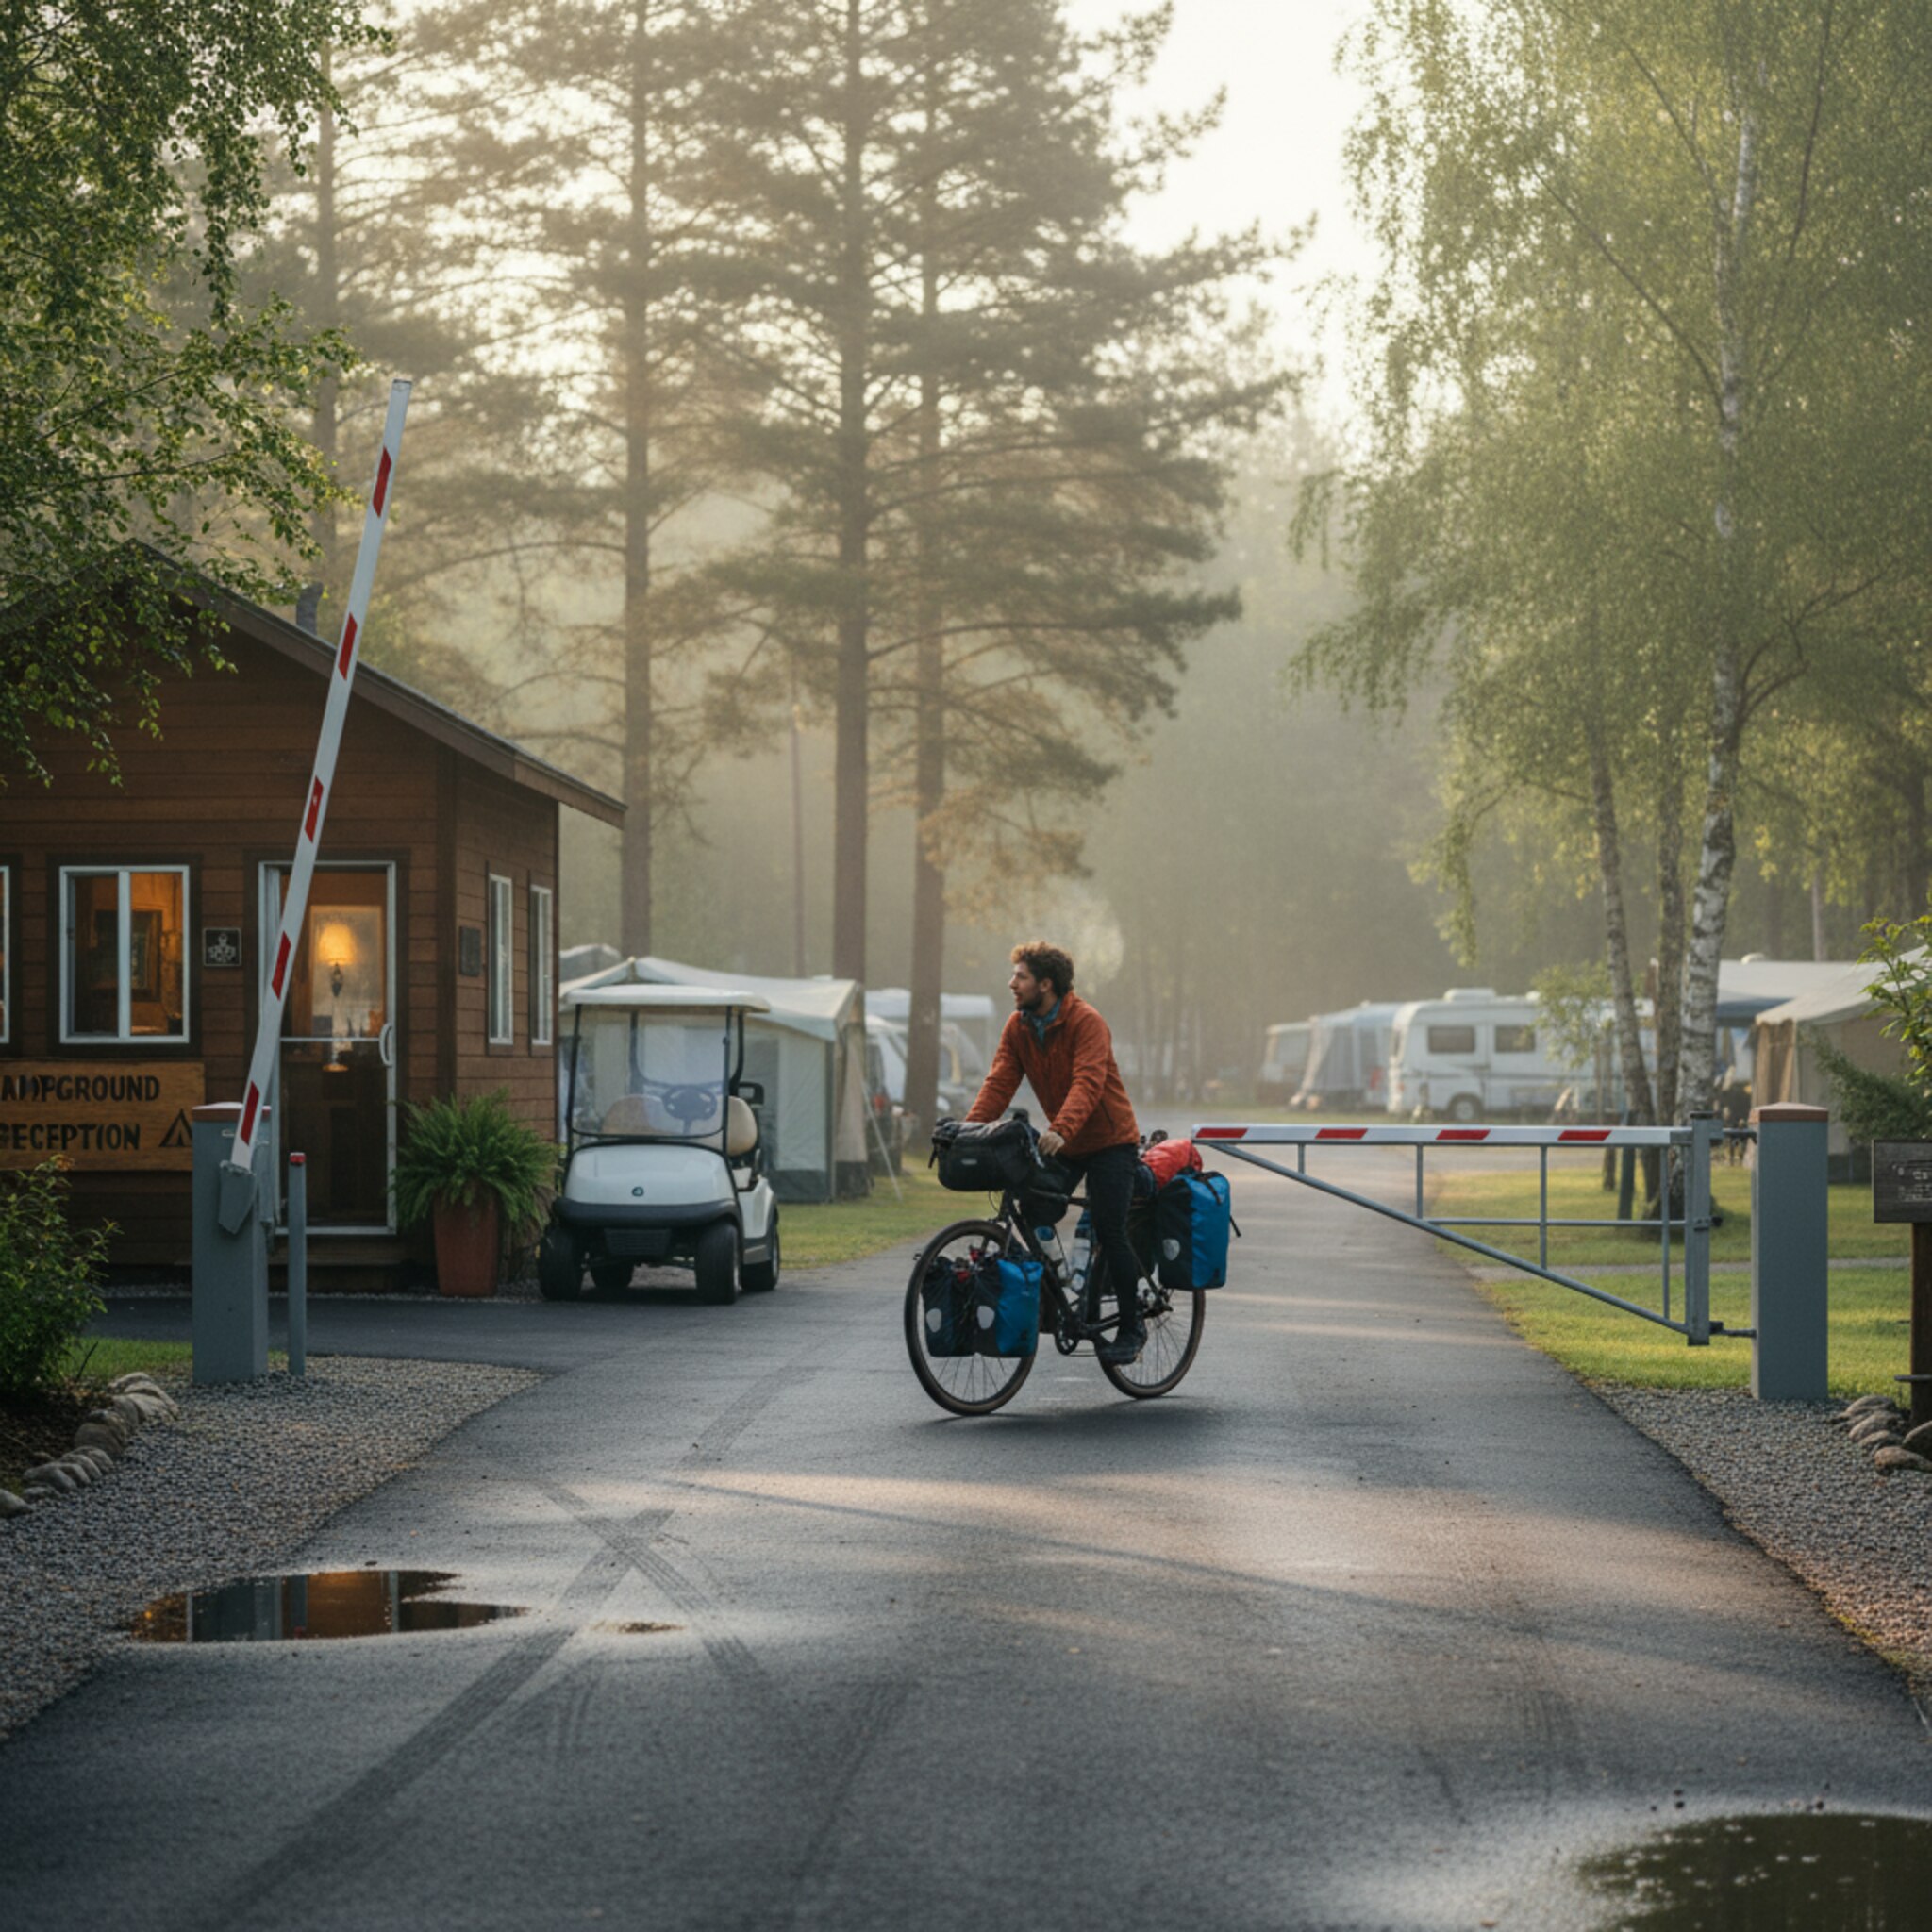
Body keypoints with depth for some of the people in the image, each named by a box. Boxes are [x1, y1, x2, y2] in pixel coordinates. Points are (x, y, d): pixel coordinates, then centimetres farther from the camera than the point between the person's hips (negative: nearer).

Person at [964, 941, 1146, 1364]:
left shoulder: (1087, 1022, -21)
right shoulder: (1018, 1026, 0)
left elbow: (1087, 1083, -34)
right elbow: (999, 1082, -6)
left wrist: (1061, 1130, -49)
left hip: (1108, 1141, -7)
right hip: (1060, 1143, 7)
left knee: (1109, 1232, -11)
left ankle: (1132, 1327, 0)